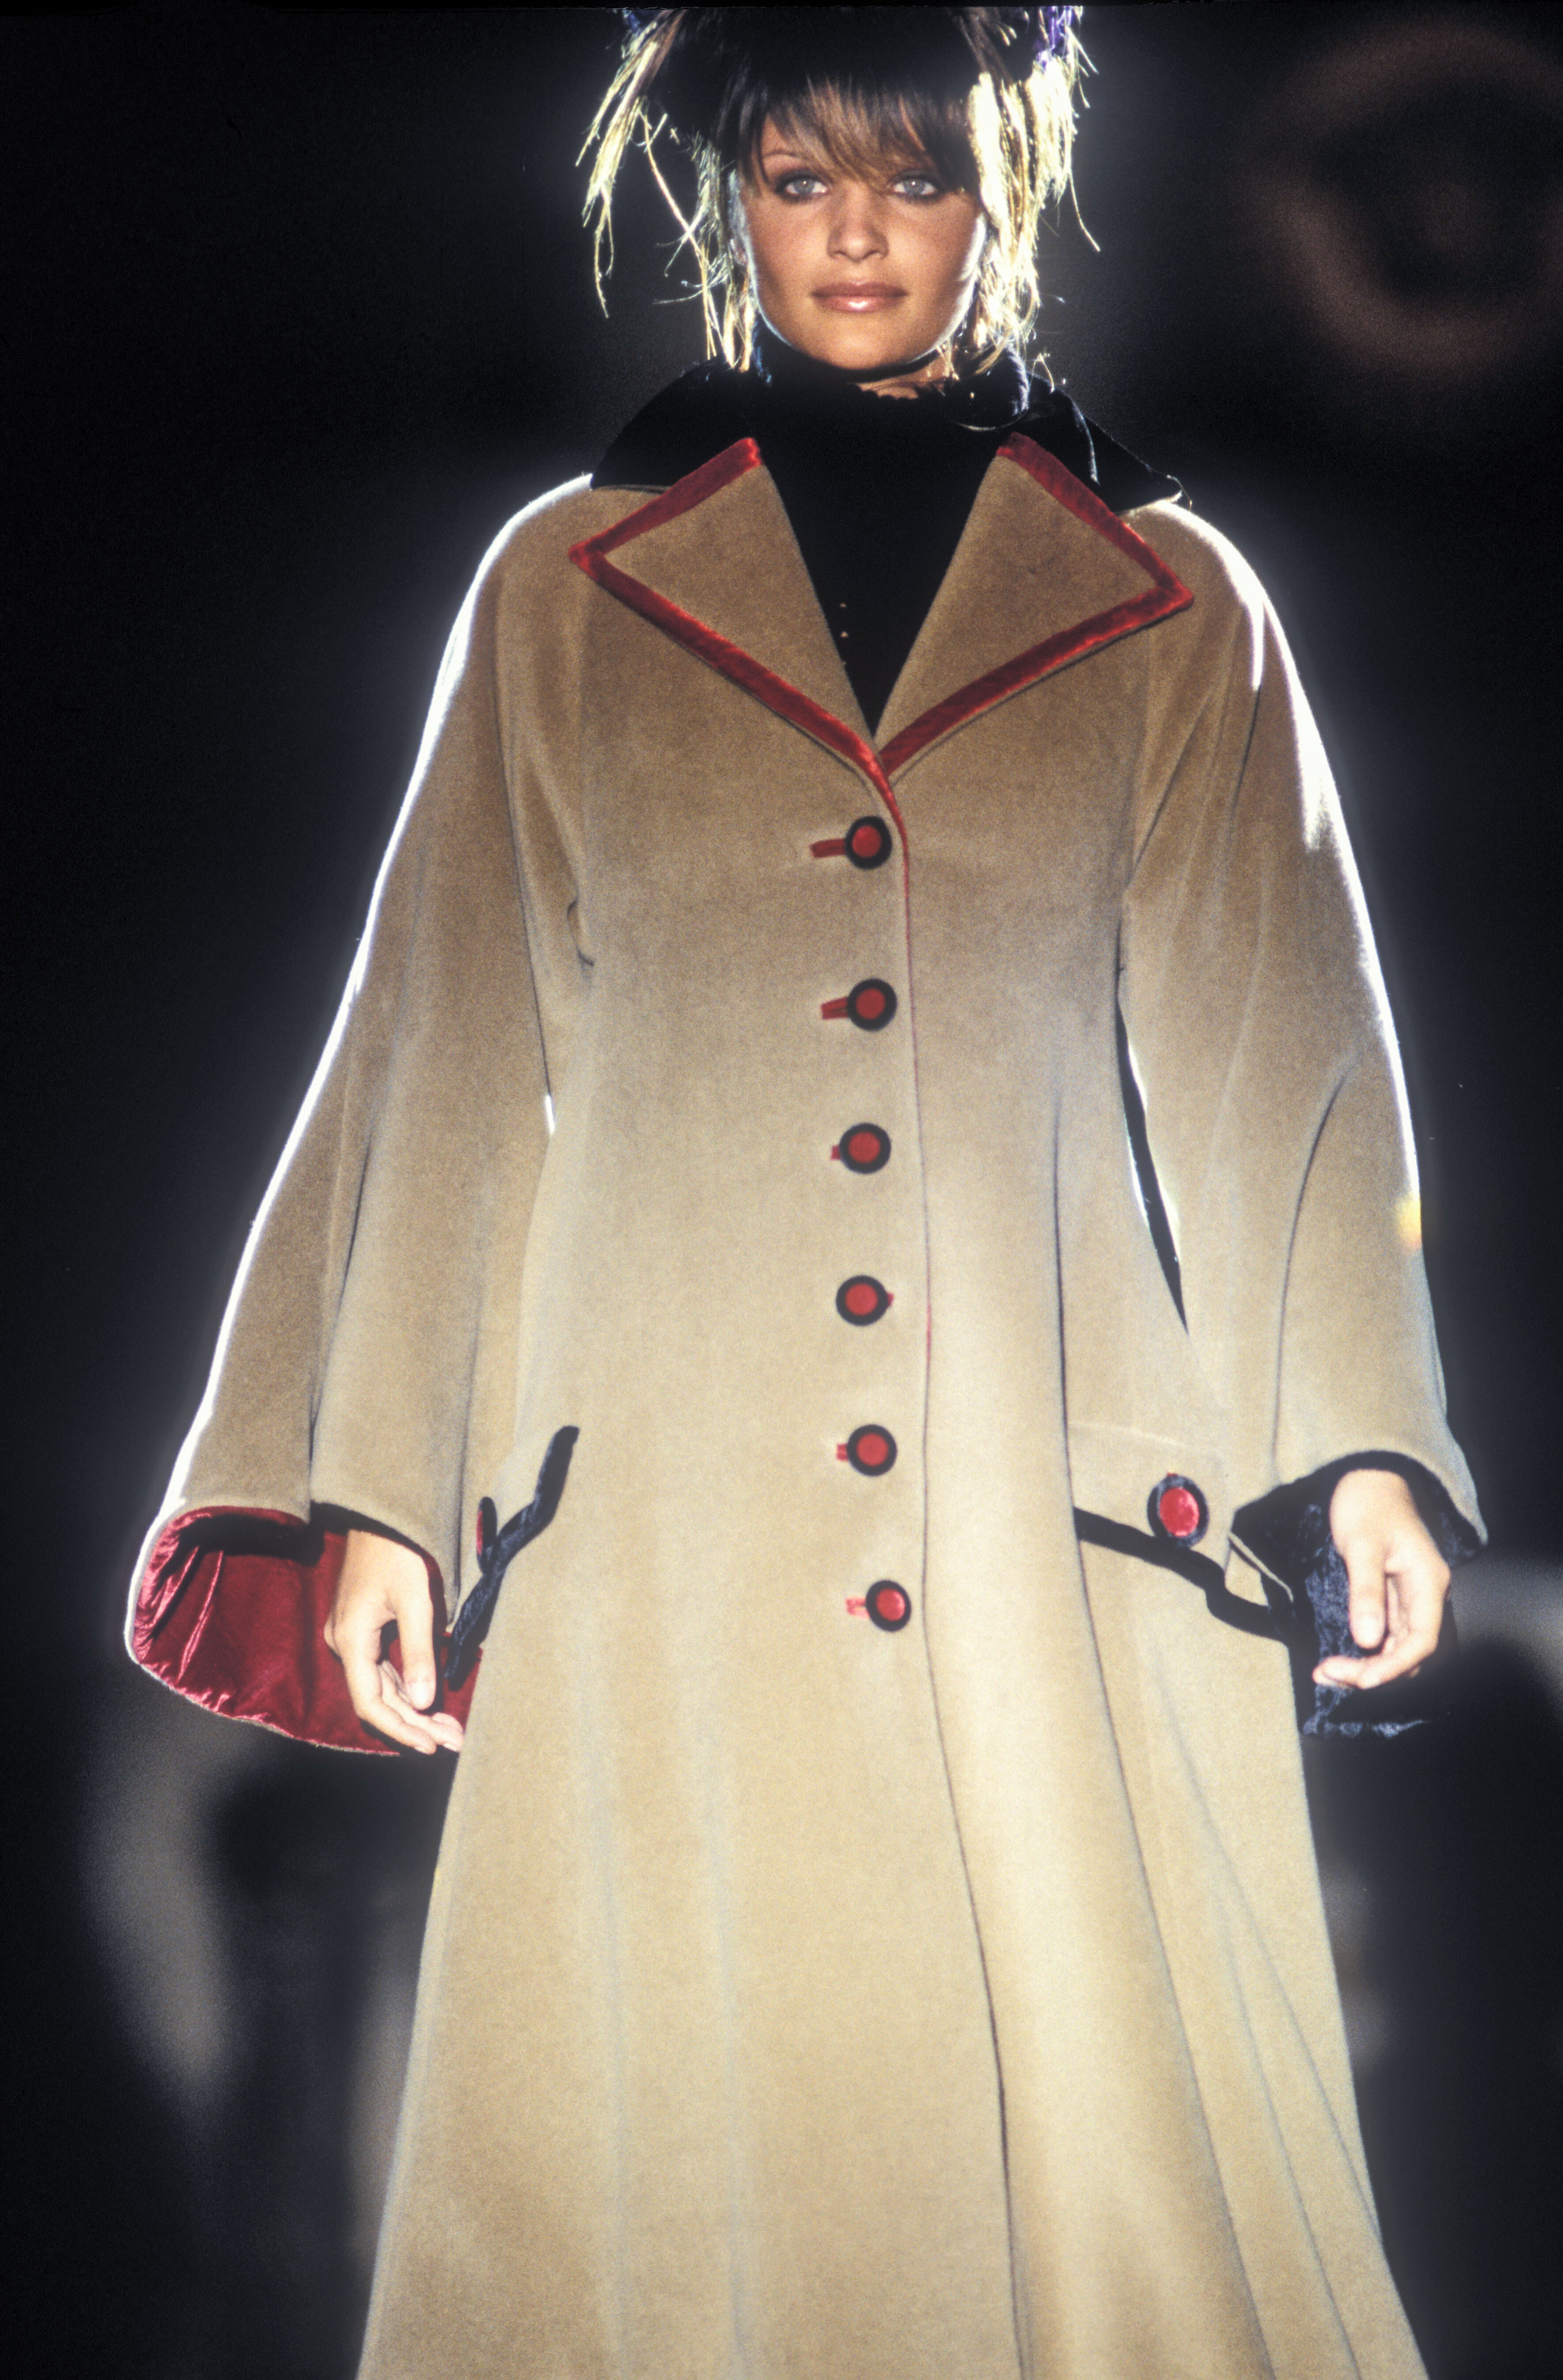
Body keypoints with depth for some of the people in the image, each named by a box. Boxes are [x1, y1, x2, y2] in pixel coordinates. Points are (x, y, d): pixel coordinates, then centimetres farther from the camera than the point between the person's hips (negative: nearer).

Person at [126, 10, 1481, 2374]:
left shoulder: (1172, 612, 9)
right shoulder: (570, 592, 10)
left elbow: (1281, 1053, 7)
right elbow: (446, 1053, 9)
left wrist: (1362, 1452, -4)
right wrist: (371, 1488, 4)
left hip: (1077, 1521, 0)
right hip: (668, 1533, 0)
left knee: (1106, 2148, 0)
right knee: (677, 2143, 3)